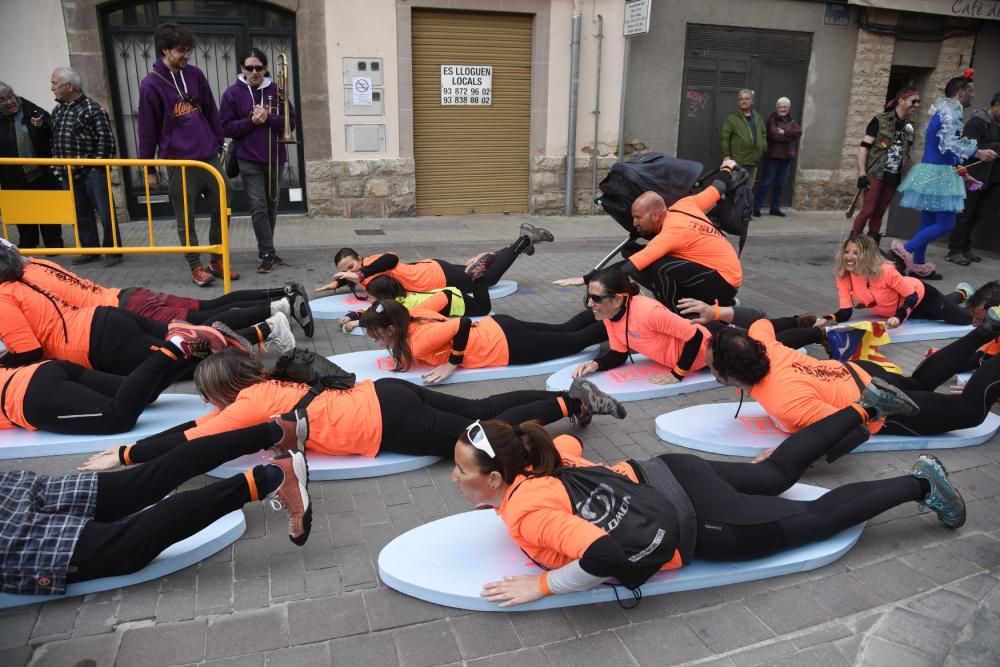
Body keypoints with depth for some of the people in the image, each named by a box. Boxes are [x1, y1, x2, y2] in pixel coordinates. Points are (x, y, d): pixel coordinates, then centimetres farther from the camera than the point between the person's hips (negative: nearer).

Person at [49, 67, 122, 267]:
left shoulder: (92, 109, -9)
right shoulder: (57, 111, 14)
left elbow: (106, 139, -13)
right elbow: (54, 138, 22)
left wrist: (98, 164, -13)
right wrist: (56, 160, 13)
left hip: (92, 172, -7)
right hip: (69, 173, 7)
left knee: (105, 212, -3)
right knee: (81, 214, 11)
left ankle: (113, 250, 6)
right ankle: (90, 250, 20)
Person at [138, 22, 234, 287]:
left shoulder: (195, 75, 6)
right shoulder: (151, 85, -7)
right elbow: (147, 129, -4)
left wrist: (219, 143, 12)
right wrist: (148, 168, -1)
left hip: (209, 157, 5)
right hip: (178, 162, -4)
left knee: (222, 210, 7)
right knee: (186, 220, 3)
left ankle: (217, 261, 20)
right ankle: (196, 267, 15)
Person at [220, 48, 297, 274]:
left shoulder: (276, 91, 3)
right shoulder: (233, 93, -1)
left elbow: (290, 122, 0)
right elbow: (226, 127, -3)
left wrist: (268, 118, -16)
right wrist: (251, 121, -16)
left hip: (275, 157, 3)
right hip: (249, 159, -2)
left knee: (271, 206, 10)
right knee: (258, 207, -9)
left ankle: (265, 250, 23)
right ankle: (268, 253, -5)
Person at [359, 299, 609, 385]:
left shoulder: (418, 342, -26)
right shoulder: (412, 317, -3)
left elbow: (462, 325, -35)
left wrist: (451, 365, -25)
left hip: (507, 346, -8)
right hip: (497, 328, 8)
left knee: (577, 340, 7)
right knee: (566, 331, 22)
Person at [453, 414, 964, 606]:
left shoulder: (526, 511, -29)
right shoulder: (530, 468, -4)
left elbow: (607, 555, -41)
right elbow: (569, 443, 16)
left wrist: (543, 584, -28)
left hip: (693, 524, -8)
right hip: (668, 477, 8)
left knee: (818, 517, 12)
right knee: (777, 472, 28)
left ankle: (918, 482, 26)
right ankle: (864, 407, 41)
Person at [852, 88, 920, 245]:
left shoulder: (910, 127, 12)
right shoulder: (880, 121, -5)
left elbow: (906, 154, 20)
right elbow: (863, 147, -9)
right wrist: (862, 174, -16)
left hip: (894, 178, 5)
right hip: (875, 174, -5)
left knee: (879, 213, 8)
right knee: (867, 211, -10)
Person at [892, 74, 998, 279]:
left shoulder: (945, 112, 19)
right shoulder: (950, 112, -12)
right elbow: (949, 143, -26)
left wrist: (961, 174, 25)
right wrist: (977, 153, -29)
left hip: (935, 171, 10)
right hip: (937, 173, -10)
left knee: (930, 222, 11)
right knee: (946, 223, -10)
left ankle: (918, 265, 13)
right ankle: (905, 250, -13)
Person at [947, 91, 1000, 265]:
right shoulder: (976, 122, -10)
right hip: (972, 177, -8)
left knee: (975, 215, 10)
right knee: (965, 214, -5)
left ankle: (965, 248, 18)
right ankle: (954, 251, 0)